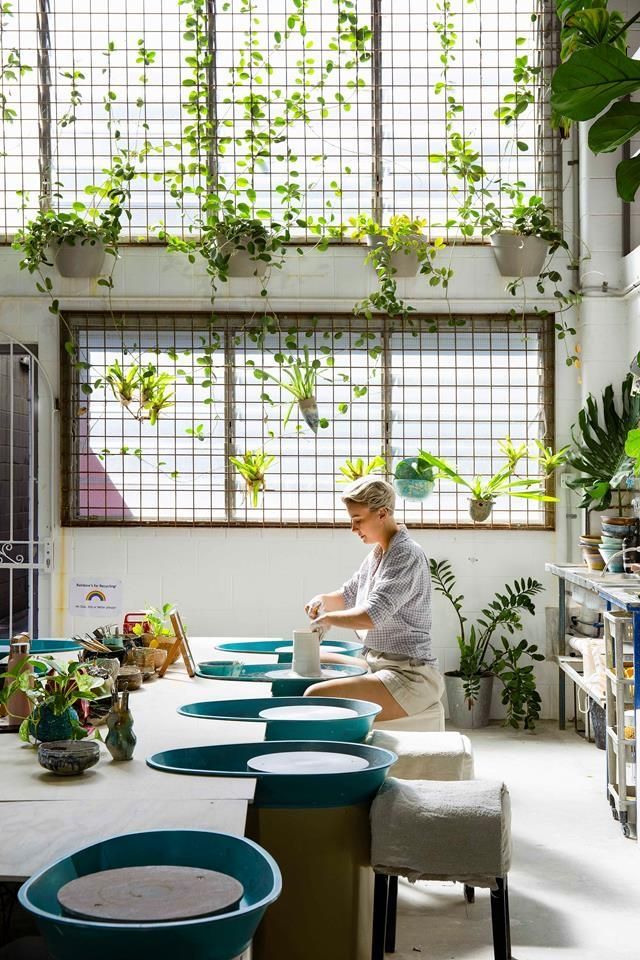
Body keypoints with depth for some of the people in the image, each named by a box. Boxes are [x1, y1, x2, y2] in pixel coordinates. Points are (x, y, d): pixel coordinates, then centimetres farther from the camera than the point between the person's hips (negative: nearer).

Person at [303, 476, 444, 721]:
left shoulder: (407, 556, -17)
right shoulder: (377, 554, 12)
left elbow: (371, 617, -27)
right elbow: (348, 596, 27)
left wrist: (327, 619, -11)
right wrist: (323, 600, 6)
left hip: (409, 677, -10)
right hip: (378, 664, 10)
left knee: (315, 697, -29)